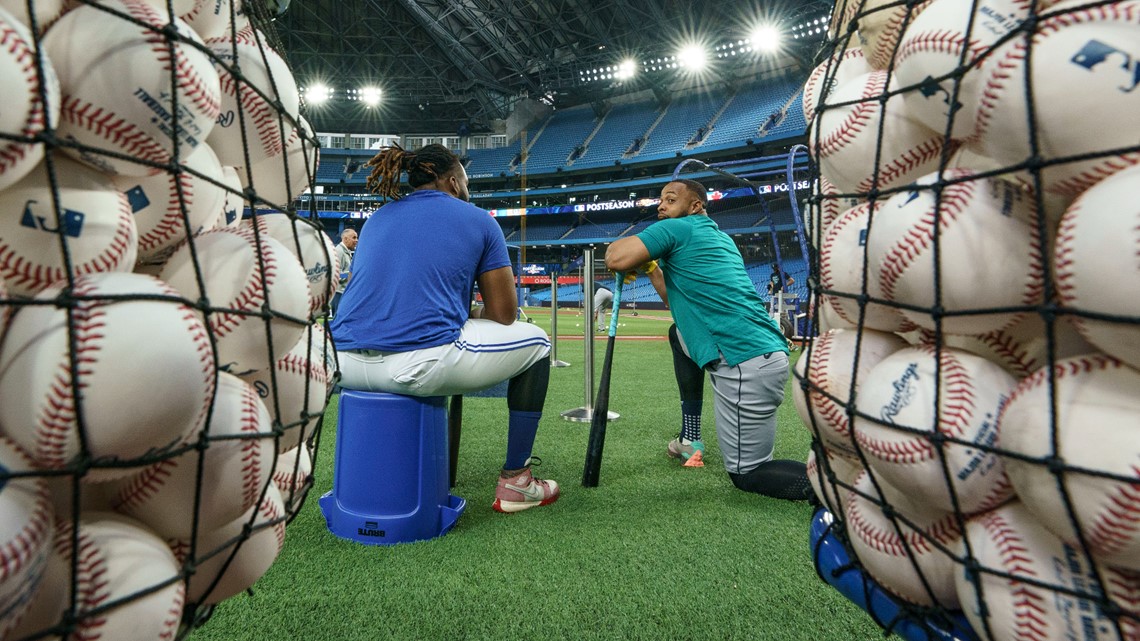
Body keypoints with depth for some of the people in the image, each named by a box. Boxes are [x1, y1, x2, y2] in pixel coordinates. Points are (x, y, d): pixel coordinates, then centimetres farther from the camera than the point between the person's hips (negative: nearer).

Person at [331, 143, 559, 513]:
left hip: (346, 364, 7)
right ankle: (515, 482, 17)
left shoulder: (376, 219, 23)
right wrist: (470, 316, 28)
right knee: (535, 343, 15)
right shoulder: (477, 220, 8)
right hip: (421, 365, -6)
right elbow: (504, 314, 6)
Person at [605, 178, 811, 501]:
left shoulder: (676, 228, 0)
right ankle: (691, 437, 30)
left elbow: (616, 259, -10)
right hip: (769, 351, 9)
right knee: (678, 333, 28)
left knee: (746, 475, 5)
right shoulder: (721, 238, 25)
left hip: (746, 365, -9)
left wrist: (633, 245, 11)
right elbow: (678, 300, 30)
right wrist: (650, 267, 23)